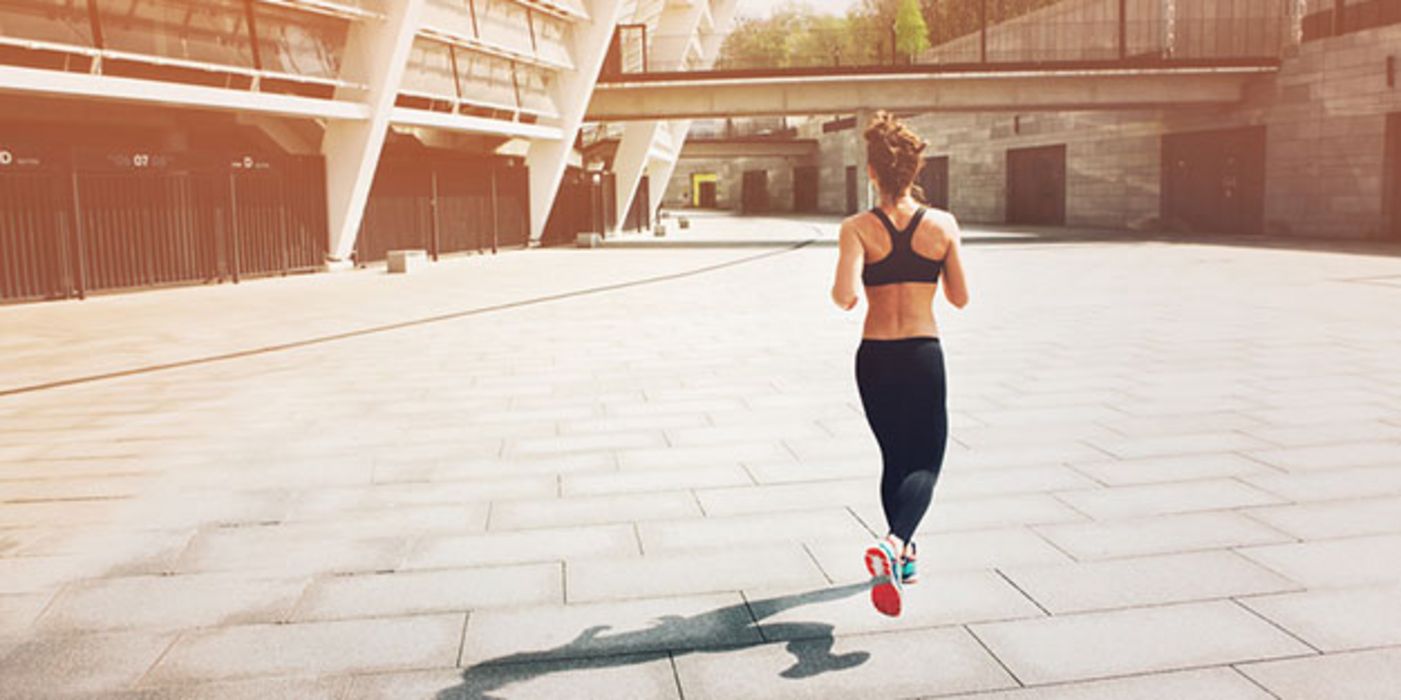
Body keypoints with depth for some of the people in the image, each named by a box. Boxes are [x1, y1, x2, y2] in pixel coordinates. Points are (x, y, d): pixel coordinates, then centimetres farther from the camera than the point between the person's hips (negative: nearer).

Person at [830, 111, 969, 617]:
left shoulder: (857, 229, -7)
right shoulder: (943, 224, -3)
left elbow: (844, 297, -19)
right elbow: (960, 298, 3)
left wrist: (844, 294, 4)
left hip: (875, 357, 1)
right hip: (924, 353, -1)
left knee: (894, 457, 20)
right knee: (925, 461, 5)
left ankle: (902, 555, 32)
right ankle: (894, 543, -22)